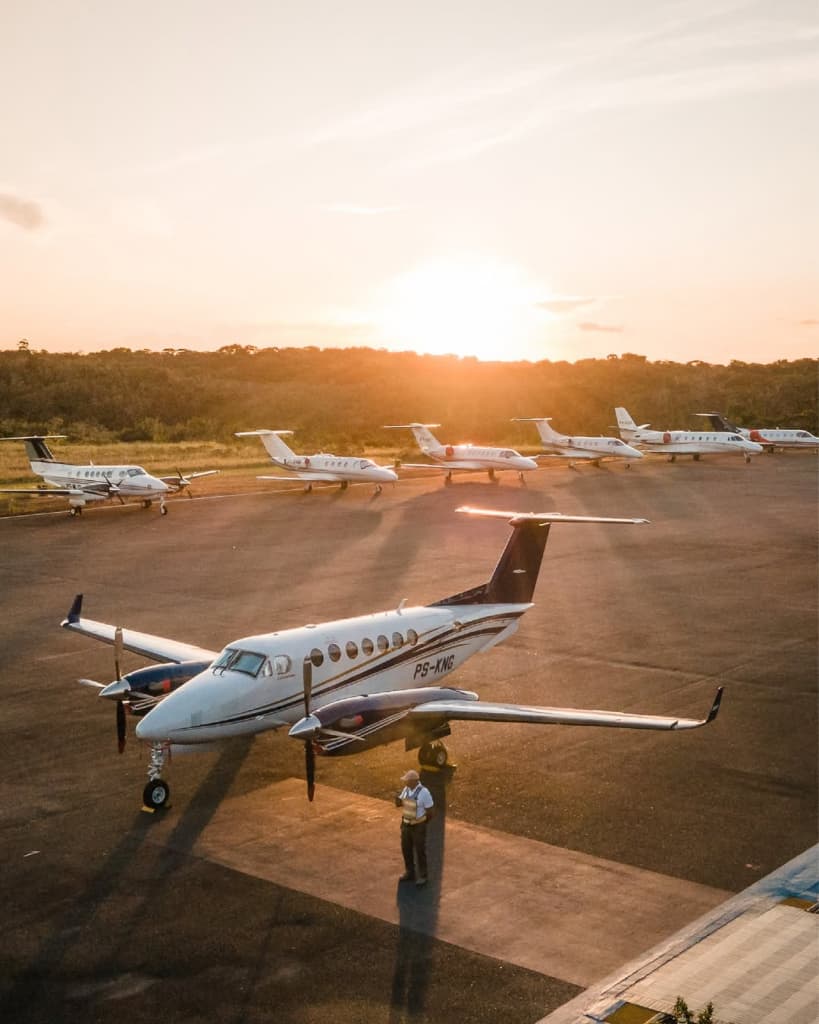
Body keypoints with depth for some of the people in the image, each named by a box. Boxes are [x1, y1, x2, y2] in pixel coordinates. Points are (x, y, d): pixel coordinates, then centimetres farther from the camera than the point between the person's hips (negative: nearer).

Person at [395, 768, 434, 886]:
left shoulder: (424, 792, -27)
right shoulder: (406, 789, -5)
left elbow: (431, 811, -18)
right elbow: (399, 804, 5)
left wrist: (421, 822, -5)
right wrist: (397, 799, -20)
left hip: (418, 827, -6)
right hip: (406, 824, 7)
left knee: (420, 851, 7)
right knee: (406, 849, 16)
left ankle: (422, 876, 25)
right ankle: (410, 873, 34)